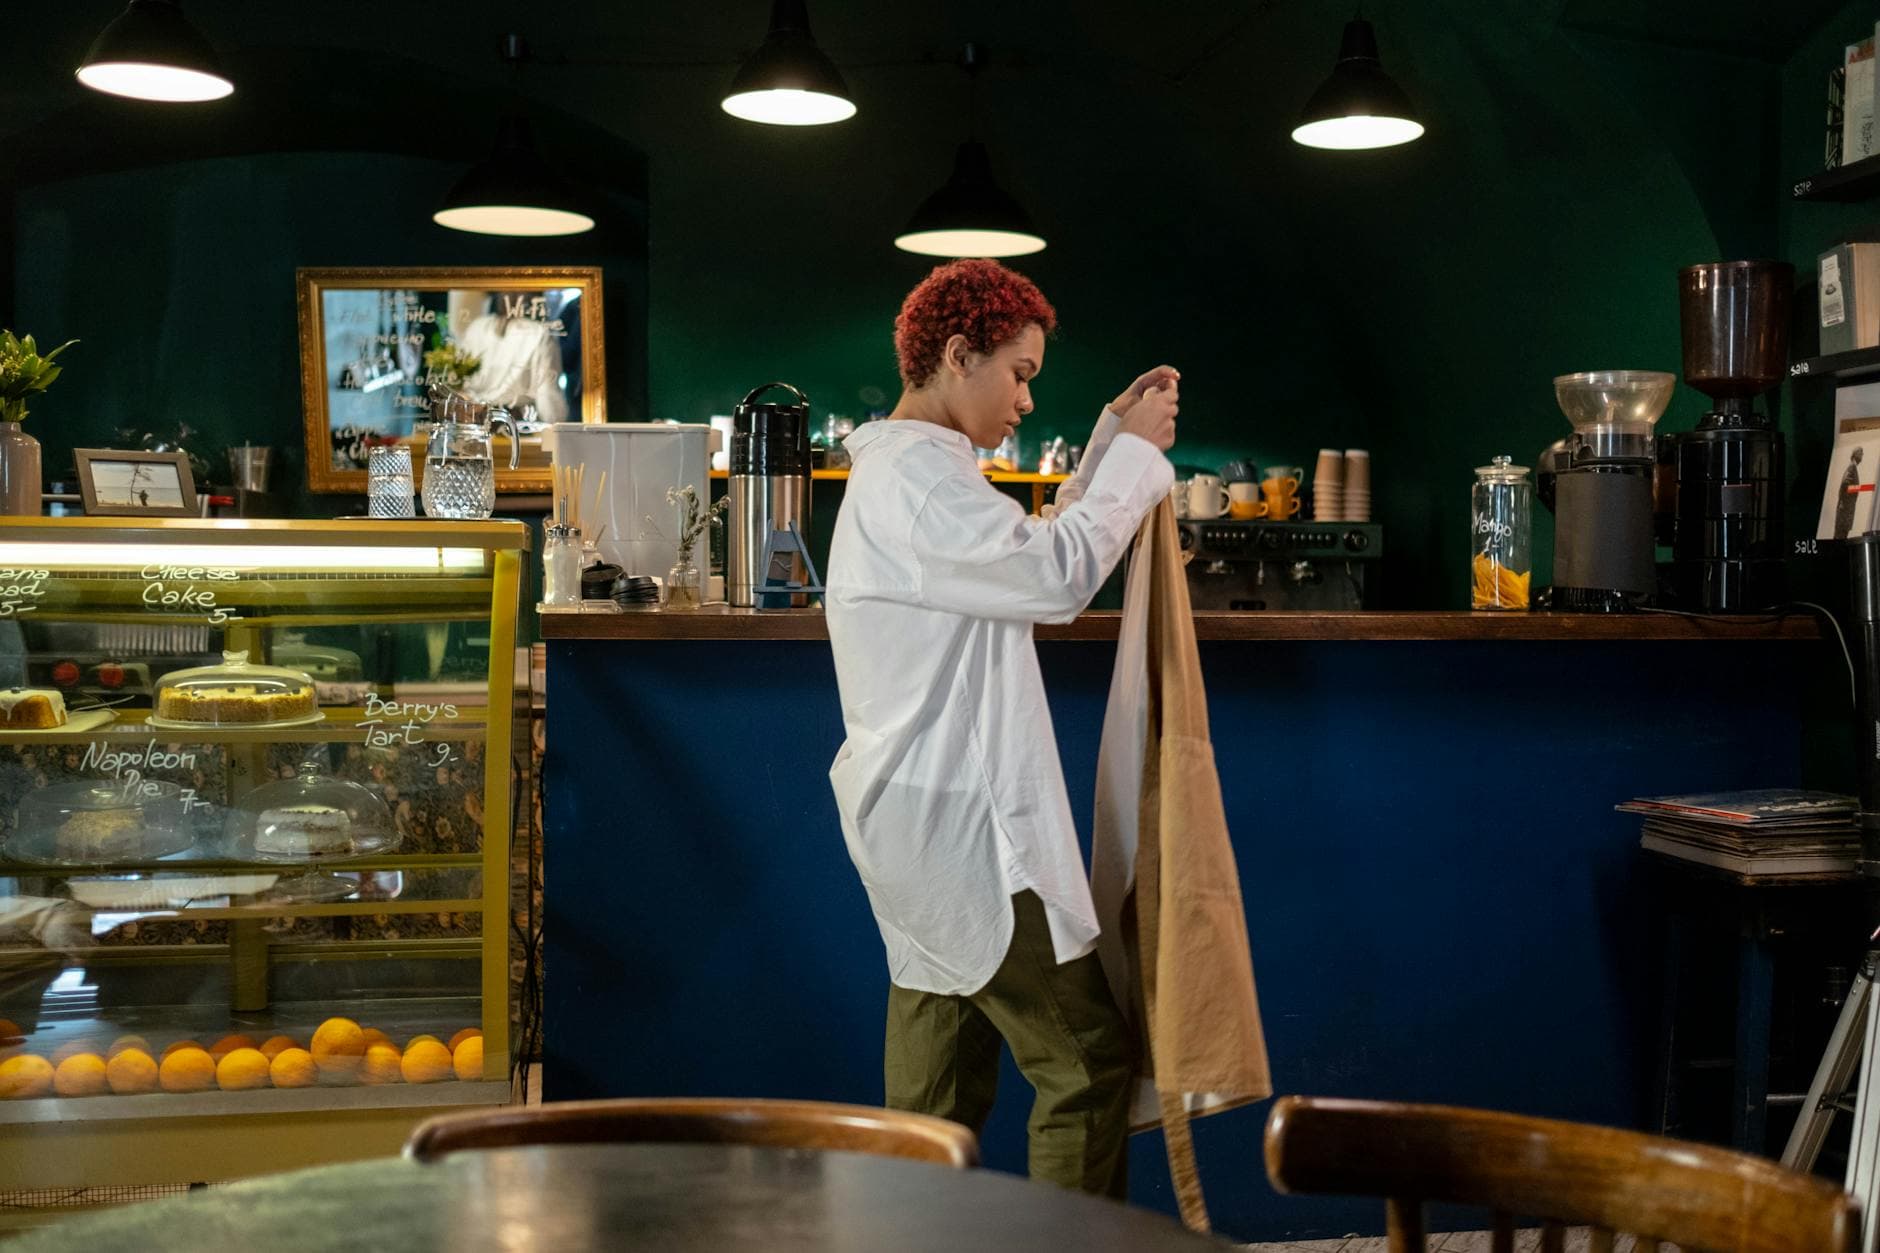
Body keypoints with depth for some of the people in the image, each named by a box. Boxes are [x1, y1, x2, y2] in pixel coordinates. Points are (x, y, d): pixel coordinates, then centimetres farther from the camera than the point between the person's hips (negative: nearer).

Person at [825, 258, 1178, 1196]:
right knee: (1087, 1058, -5)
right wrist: (1135, 452, -8)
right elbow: (1057, 575, -20)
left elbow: (1033, 551, 24)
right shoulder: (914, 474, -14)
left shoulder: (908, 472, 19)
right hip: (959, 826, -11)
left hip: (924, 822, 11)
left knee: (940, 1086, 13)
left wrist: (1114, 435, 18)